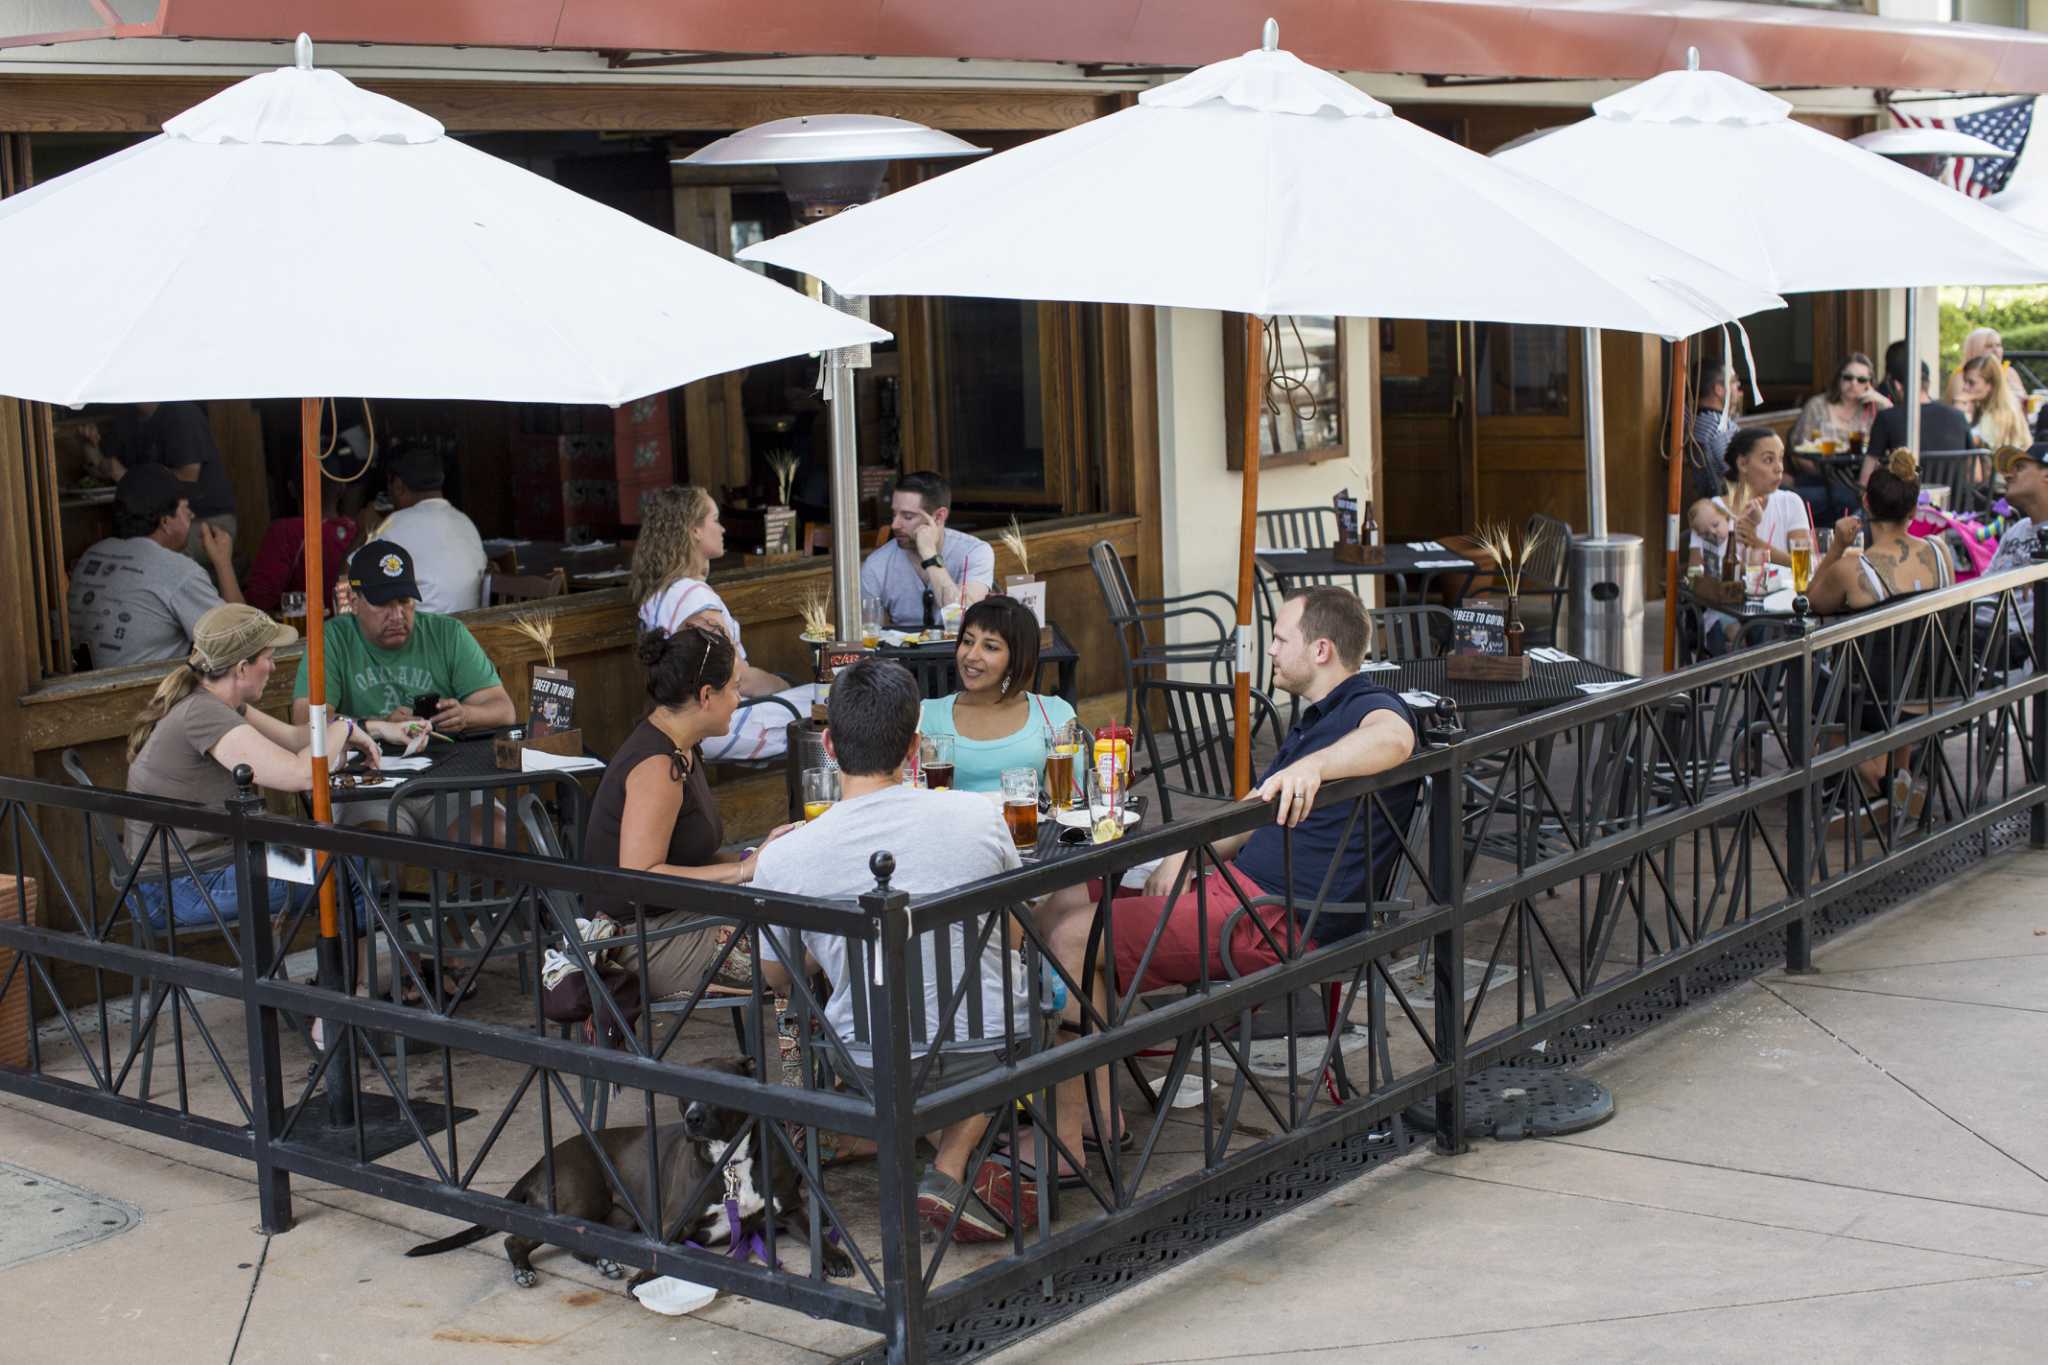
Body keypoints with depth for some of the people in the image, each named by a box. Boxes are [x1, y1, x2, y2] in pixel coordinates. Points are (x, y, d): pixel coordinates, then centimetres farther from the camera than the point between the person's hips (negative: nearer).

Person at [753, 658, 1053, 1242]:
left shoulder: (781, 860, -13)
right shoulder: (977, 816, -11)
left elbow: (776, 977, 7)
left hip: (879, 1074, 1)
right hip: (994, 1053, -1)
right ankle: (951, 1173, 17)